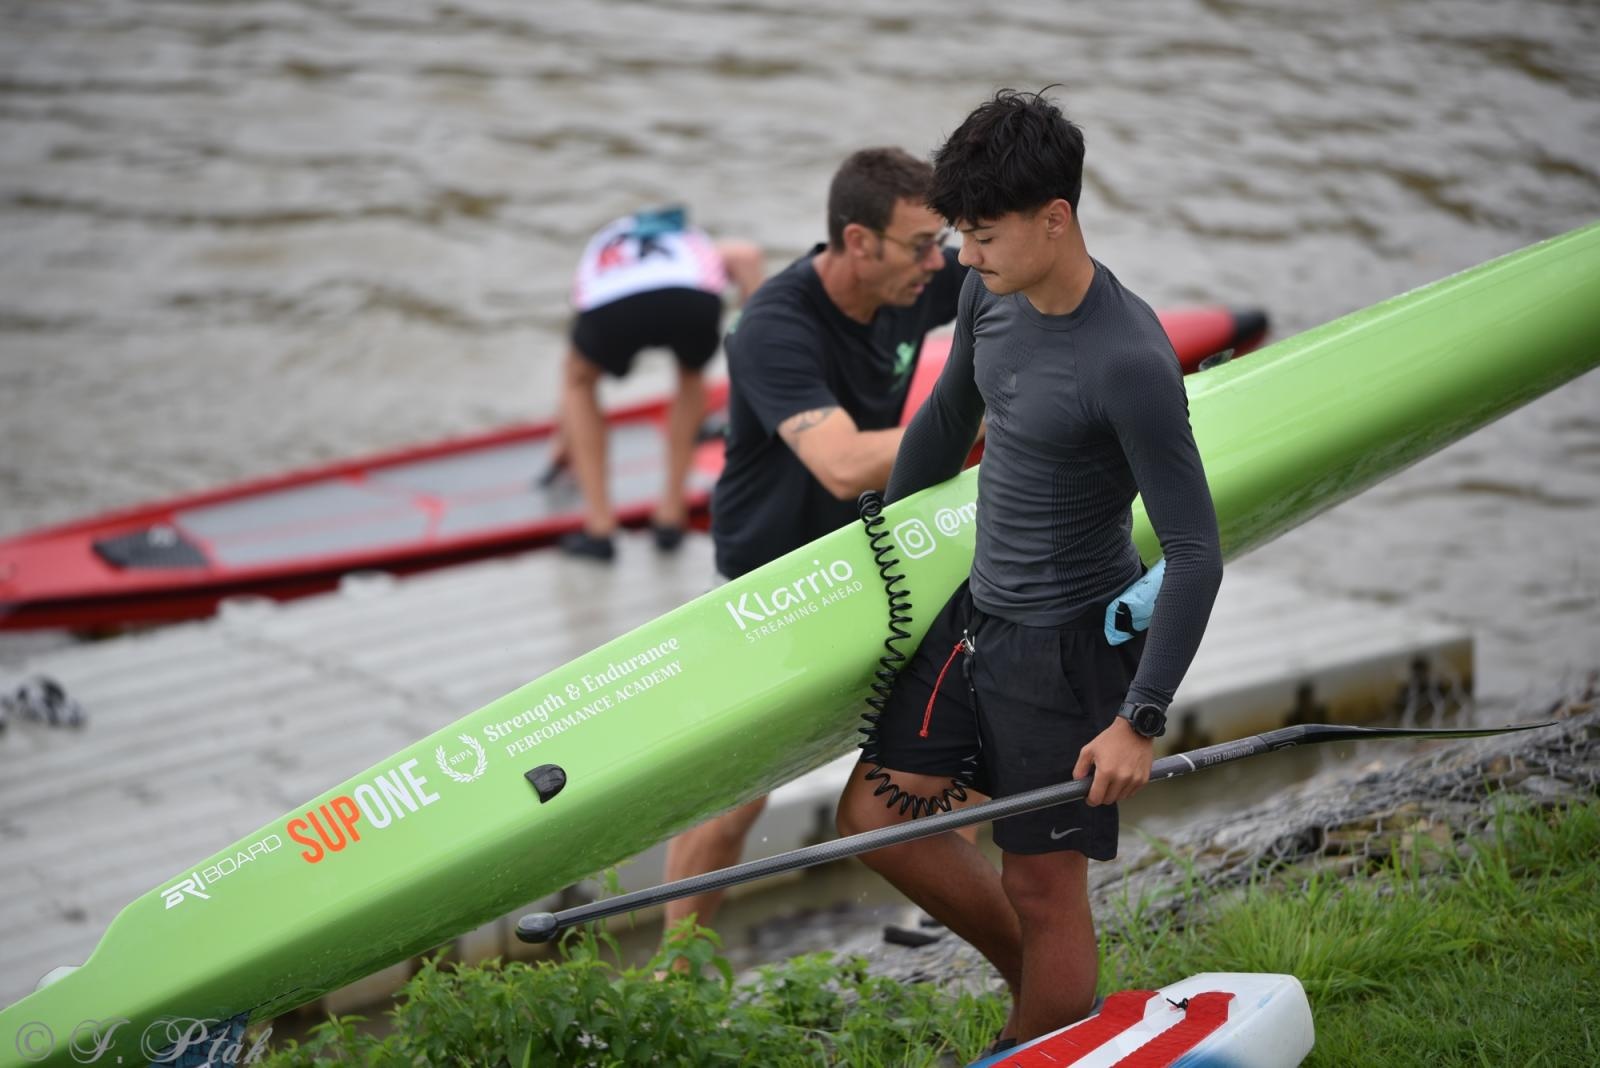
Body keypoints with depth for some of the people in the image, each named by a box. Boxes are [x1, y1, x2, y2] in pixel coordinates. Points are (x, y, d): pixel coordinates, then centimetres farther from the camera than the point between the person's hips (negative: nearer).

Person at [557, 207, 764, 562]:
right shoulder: (693, 242, 42)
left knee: (580, 380, 32)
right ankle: (671, 513, 33)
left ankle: (599, 527, 24)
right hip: (694, 295, 0)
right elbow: (747, 255, 15)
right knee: (692, 373, 35)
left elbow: (572, 374, 55)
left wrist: (568, 438, 68)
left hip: (611, 304, 0)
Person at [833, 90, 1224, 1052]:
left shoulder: (1129, 360, -26)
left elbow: (1195, 551, -23)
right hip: (980, 613, 8)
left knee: (1041, 884, 1)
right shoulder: (990, 298, -2)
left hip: (1070, 645, -8)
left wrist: (1140, 721, -23)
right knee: (877, 813, 9)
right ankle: (1040, 983, 27)